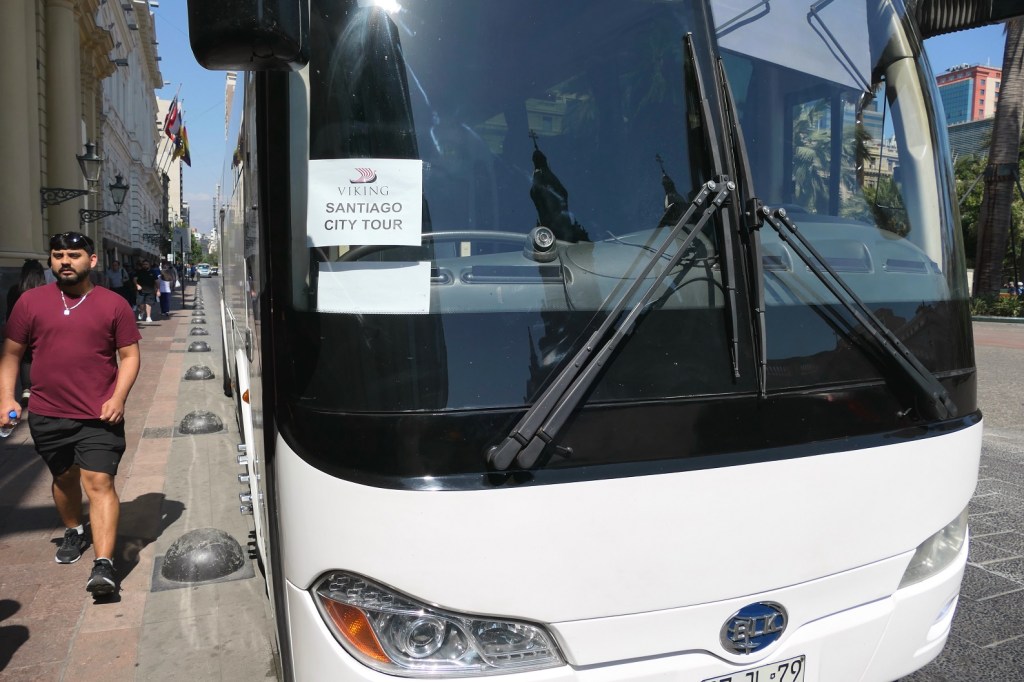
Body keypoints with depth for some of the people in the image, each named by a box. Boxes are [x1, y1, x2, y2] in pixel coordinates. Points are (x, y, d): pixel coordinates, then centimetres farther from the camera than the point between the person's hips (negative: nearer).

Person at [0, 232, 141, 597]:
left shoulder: (113, 304, 0)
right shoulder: (31, 301, 4)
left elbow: (130, 355, 1)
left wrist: (117, 398, -11)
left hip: (99, 416, -3)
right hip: (47, 414, 3)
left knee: (99, 481, -10)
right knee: (64, 477, 20)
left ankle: (104, 564, -12)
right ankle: (73, 532, 46)